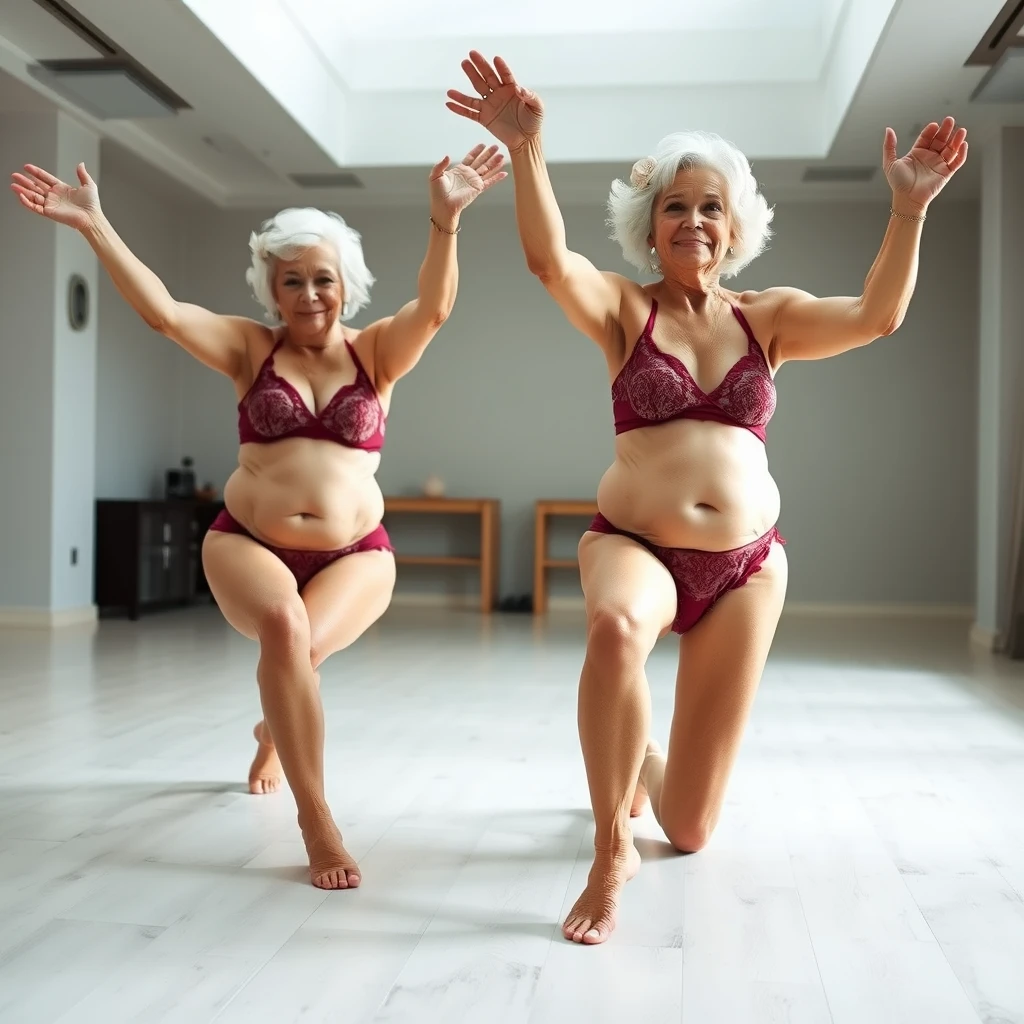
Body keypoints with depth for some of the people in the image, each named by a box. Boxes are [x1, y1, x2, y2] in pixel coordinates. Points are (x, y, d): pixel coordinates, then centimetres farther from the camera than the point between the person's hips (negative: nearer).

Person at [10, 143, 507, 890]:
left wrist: (445, 218, -31)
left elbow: (434, 308, -16)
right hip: (248, 544, 0)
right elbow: (161, 310, -8)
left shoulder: (378, 352, 3)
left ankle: (277, 728, 16)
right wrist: (93, 225, -16)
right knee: (283, 625, -32)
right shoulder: (250, 348, 4)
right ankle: (316, 817, -20)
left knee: (298, 645, -26)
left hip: (353, 555, 0)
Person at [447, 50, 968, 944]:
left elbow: (877, 315, -9)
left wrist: (910, 208, -21)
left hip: (747, 567, 2)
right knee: (615, 628, -44)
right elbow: (550, 260, -20)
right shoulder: (623, 310, 0)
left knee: (691, 828, 5)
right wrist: (526, 149, -34)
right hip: (634, 546, -2)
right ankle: (610, 852, -21)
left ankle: (645, 764, 44)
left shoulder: (770, 317, 6)